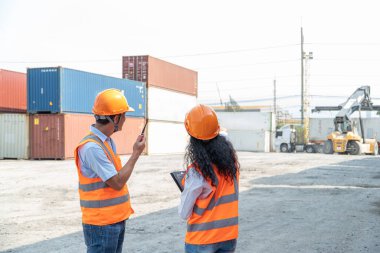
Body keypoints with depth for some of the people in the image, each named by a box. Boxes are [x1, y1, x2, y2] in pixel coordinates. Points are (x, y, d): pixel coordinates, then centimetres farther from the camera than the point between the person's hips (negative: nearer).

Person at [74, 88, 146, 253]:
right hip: (102, 224, -9)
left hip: (115, 220, 9)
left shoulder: (107, 141, 8)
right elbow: (117, 183, -19)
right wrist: (136, 153, -12)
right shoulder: (92, 147, -22)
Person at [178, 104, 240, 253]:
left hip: (202, 240, -5)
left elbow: (184, 214, -14)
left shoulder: (197, 171, -21)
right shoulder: (231, 159, -4)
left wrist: (186, 192, 3)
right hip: (229, 236, 5)